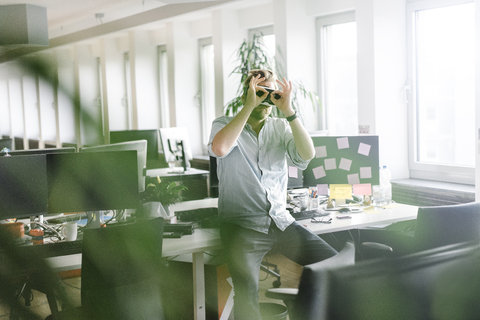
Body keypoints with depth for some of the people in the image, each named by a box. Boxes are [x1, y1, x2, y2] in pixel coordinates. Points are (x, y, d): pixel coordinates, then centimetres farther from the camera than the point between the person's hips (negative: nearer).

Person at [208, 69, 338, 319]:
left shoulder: (281, 128, 12)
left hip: (280, 221, 4)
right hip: (241, 224, -4)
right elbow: (219, 148, -21)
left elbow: (307, 154, -7)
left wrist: (288, 110, -13)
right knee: (247, 293, -29)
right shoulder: (224, 124, 3)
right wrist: (249, 106, -16)